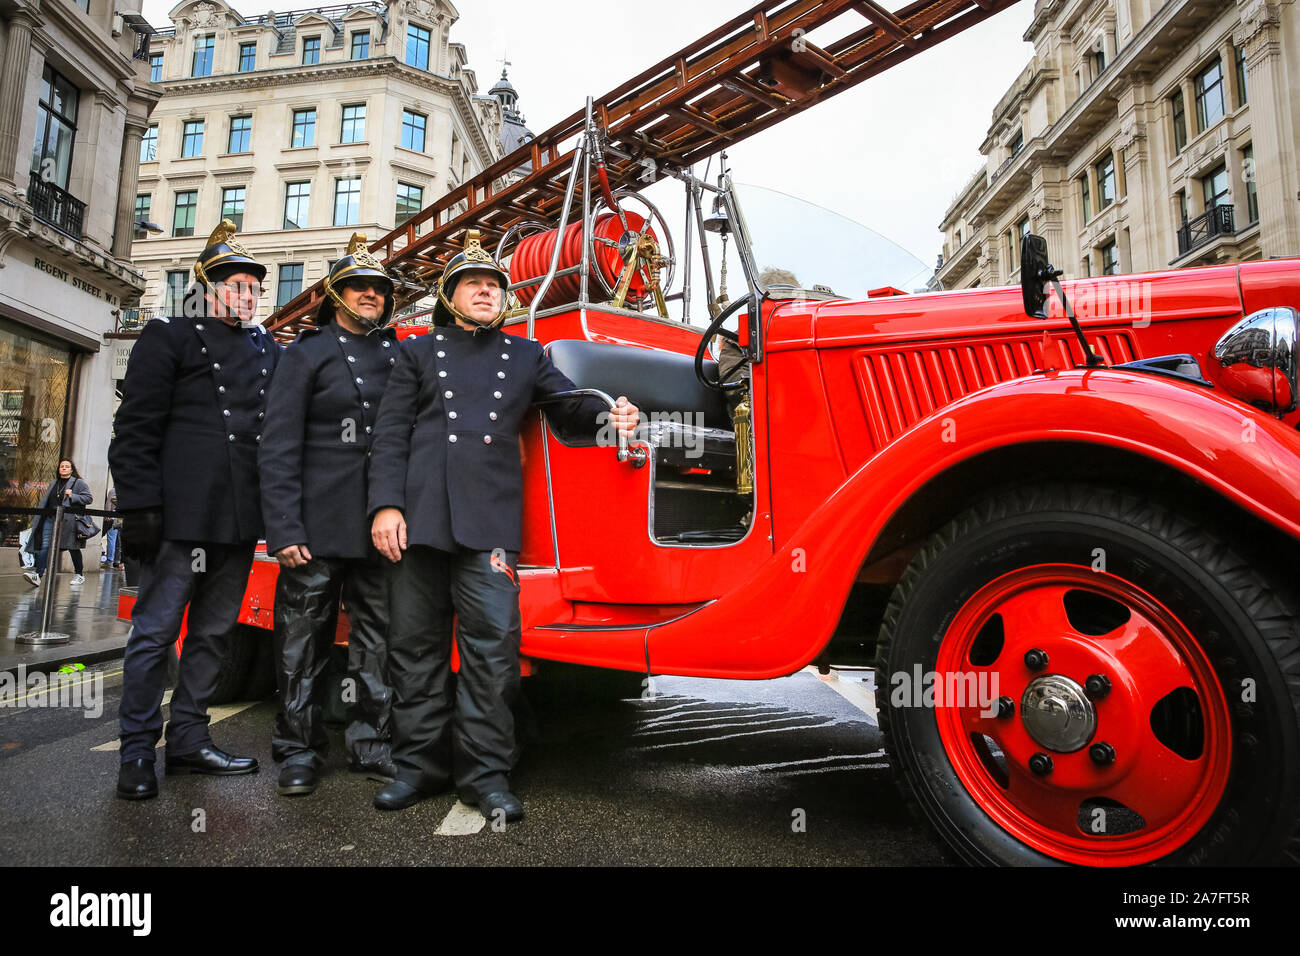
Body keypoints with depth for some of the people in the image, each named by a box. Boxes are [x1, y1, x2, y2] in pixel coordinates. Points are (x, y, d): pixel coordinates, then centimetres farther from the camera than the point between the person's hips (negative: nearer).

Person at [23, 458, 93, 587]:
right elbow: (45, 502, 25)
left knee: (73, 547, 3)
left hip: (69, 520, -4)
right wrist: (41, 515, 16)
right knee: (45, 545, -9)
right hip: (51, 518, 5)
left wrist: (72, 496, -15)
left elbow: (89, 498, -3)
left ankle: (80, 574, 15)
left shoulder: (79, 483, 4)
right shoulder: (53, 484, 21)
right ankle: (37, 574, -16)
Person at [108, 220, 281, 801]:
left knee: (212, 633, 11)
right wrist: (140, 507, -11)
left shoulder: (270, 353, 19)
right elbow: (136, 429, -4)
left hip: (241, 521, 5)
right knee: (156, 632, 1)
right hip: (181, 514, -5)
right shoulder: (170, 338, 4)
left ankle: (187, 742, 22)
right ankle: (137, 753, 14)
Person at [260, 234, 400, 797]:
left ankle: (370, 745, 19)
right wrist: (283, 530, -12)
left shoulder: (397, 358, 16)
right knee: (303, 640, 5)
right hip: (318, 529, -3)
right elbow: (279, 448, -3)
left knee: (377, 640, 7)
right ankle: (299, 750, 18)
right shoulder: (308, 354, 5)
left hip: (381, 529, 4)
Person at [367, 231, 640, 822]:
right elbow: (391, 434, 9)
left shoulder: (525, 356, 21)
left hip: (490, 519, 0)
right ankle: (421, 765, 18)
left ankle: (485, 773, 4)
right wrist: (385, 505, -4)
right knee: (416, 642, 5)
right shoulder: (419, 352, 17)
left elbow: (568, 401, 9)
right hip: (420, 513, 1)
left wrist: (610, 413, -14)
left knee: (492, 643, -7)